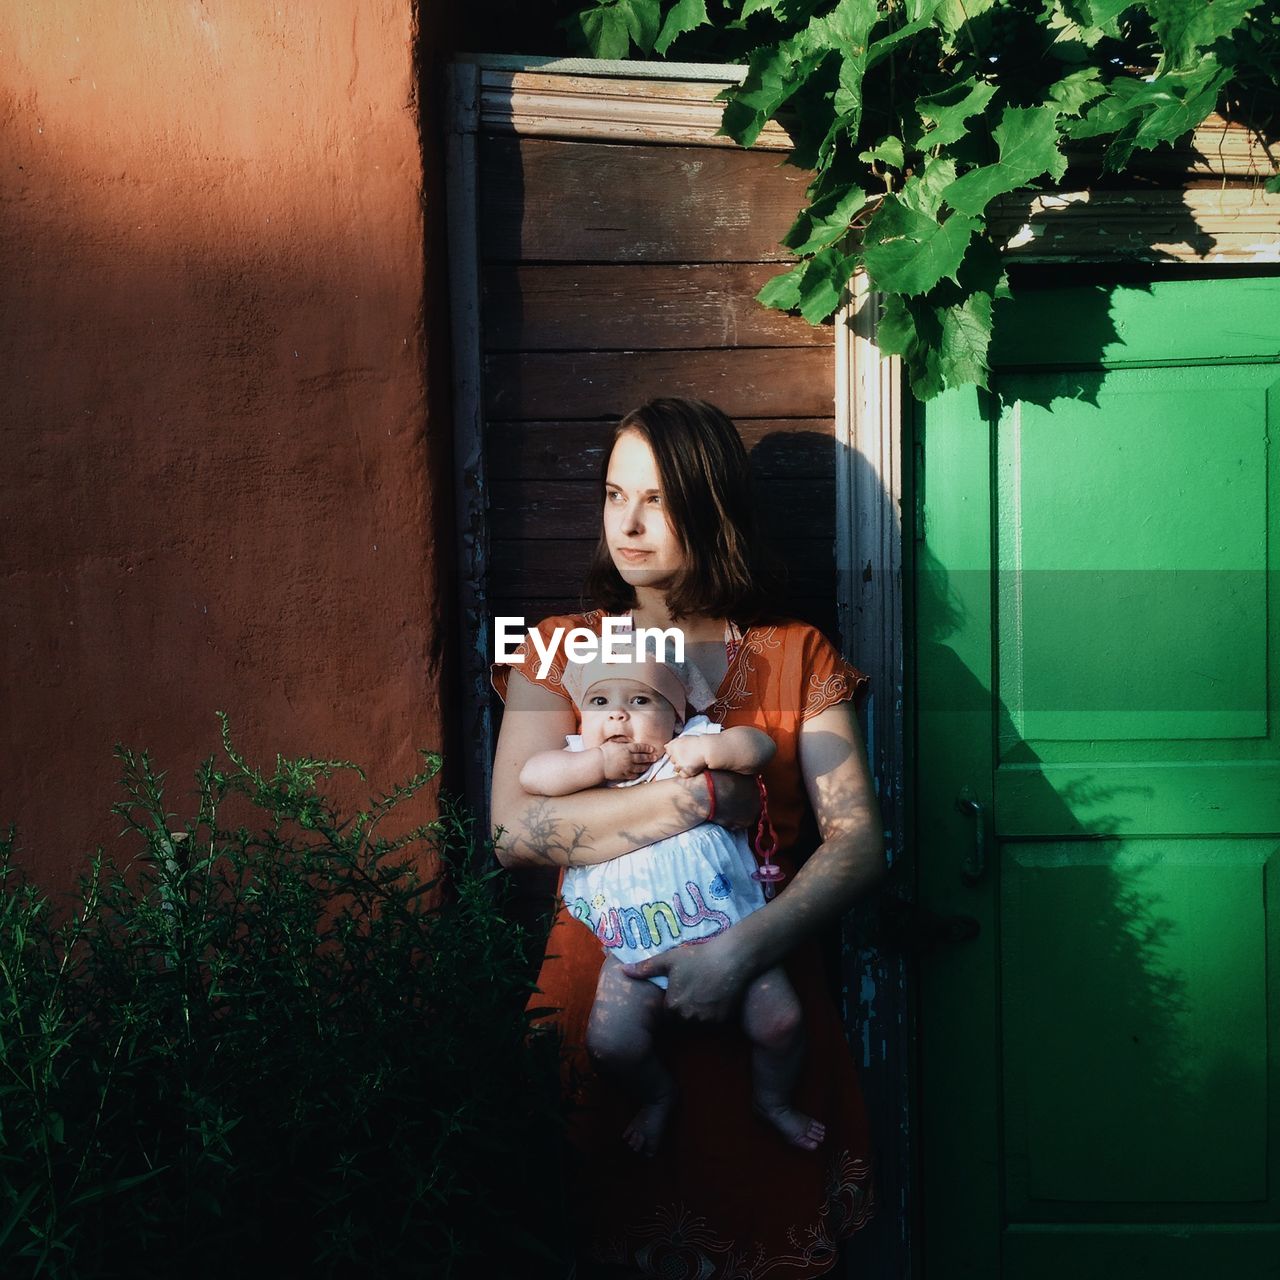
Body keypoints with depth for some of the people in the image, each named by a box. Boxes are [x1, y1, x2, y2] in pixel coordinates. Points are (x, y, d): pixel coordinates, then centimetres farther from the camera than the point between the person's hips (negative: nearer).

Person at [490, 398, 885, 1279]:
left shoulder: (795, 657, 3)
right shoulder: (559, 651, 4)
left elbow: (859, 843, -6)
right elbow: (515, 833, -11)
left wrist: (741, 949, -21)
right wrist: (701, 796, -17)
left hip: (759, 1018, 0)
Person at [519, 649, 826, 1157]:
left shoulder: (692, 744, -2)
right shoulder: (581, 762, 1)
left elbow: (760, 747, -9)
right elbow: (532, 776, -15)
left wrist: (709, 749, -24)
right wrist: (600, 764, -20)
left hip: (728, 930, -1)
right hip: (636, 951, 1)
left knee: (779, 1022, -5)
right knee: (609, 1042, -10)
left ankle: (774, 1100, 27)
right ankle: (658, 1095, 24)